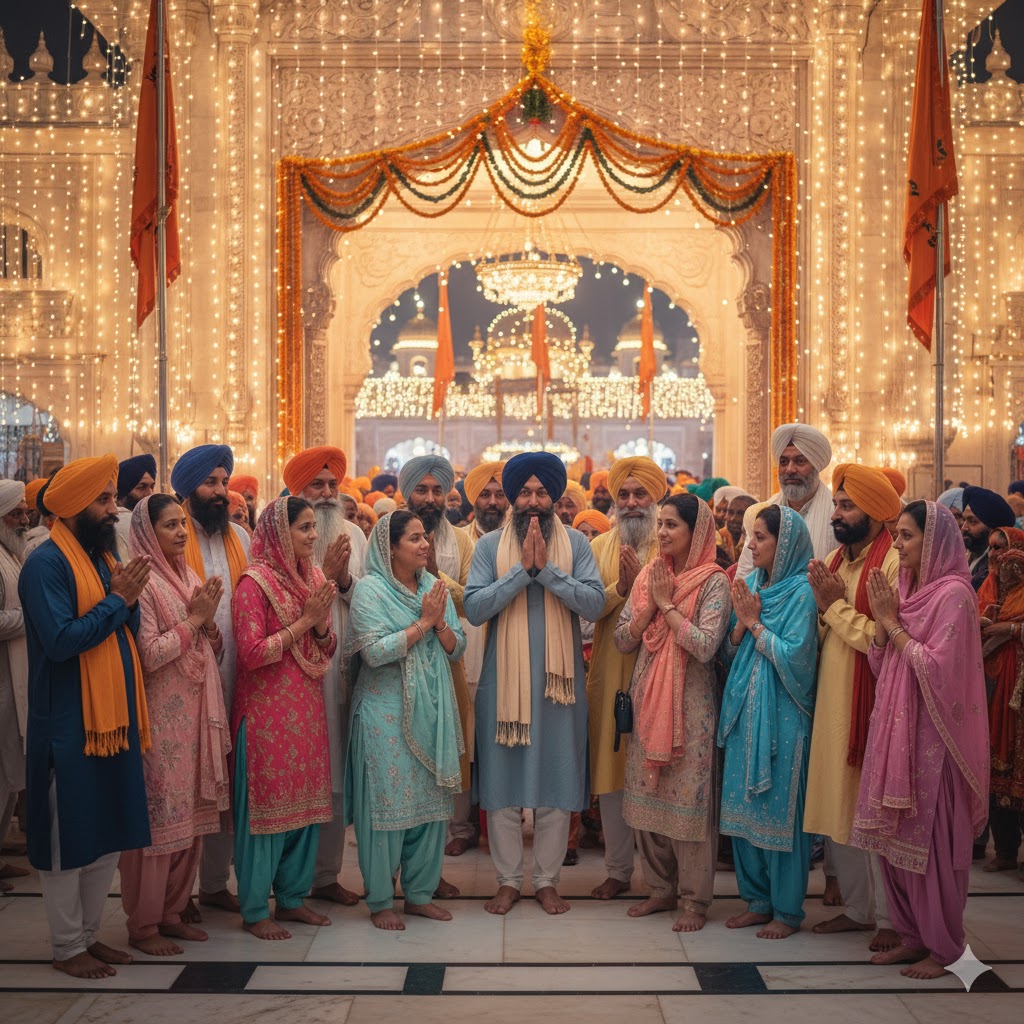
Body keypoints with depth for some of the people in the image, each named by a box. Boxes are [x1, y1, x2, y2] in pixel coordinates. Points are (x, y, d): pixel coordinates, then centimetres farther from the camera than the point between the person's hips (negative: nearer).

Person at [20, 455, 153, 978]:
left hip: (114, 718, 8)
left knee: (109, 833, 15)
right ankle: (67, 947, 17)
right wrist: (116, 600, -16)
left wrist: (129, 600, -7)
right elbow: (60, 641, -22)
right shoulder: (48, 563, -13)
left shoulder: (104, 557, 12)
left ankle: (89, 933, 28)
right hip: (68, 724, -8)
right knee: (68, 838, 4)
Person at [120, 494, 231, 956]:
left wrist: (209, 618, -4)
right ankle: (142, 924, 10)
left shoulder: (190, 579, 13)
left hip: (195, 715, 8)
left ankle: (172, 911, 23)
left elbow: (212, 651, 15)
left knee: (191, 814, 11)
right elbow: (148, 655, -18)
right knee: (158, 817, -2)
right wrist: (193, 619, -12)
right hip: (159, 718, -8)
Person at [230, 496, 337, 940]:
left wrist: (322, 623, -8)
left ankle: (292, 896, 25)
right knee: (266, 806, 0)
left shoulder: (311, 578, 10)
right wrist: (303, 621, -16)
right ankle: (254, 910, 12)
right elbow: (252, 652, -17)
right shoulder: (255, 583, -11)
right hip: (267, 711, -7)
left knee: (305, 803, 12)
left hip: (307, 710, 7)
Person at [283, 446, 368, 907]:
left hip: (342, 667, 5)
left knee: (336, 774, 10)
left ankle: (327, 873, 22)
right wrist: (324, 573, -15)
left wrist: (345, 579, -10)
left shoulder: (354, 534, 10)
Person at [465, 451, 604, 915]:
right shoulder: (490, 545, 1)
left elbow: (595, 602, -11)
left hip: (559, 679, 0)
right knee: (503, 780, 6)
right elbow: (474, 608, -10)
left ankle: (547, 880, 21)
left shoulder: (576, 544, 2)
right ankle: (508, 880, 20)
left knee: (556, 782, 6)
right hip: (504, 680, 0)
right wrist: (522, 569, -17)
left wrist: (546, 569, -19)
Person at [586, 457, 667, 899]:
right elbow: (587, 609, 1)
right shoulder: (600, 548, 10)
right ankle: (618, 869, 18)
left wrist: (642, 583, -17)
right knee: (611, 768, 7)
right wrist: (621, 587, -14)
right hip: (611, 673, 3)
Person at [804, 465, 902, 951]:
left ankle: (890, 918, 15)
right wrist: (823, 606, -6)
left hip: (870, 706, -8)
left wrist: (838, 606, -12)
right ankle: (858, 908, 28)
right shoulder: (833, 561, 12)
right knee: (836, 812, 14)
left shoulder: (893, 563, -13)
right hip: (831, 705, 8)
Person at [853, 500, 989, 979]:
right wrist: (883, 619, -4)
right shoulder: (905, 588, 11)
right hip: (895, 728, 8)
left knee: (932, 839, 0)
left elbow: (937, 667, -20)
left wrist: (894, 625, -14)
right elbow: (879, 663, 11)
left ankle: (943, 945, 13)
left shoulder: (952, 594, -13)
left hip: (932, 734, -8)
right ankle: (912, 934, 24)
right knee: (895, 836, 11)